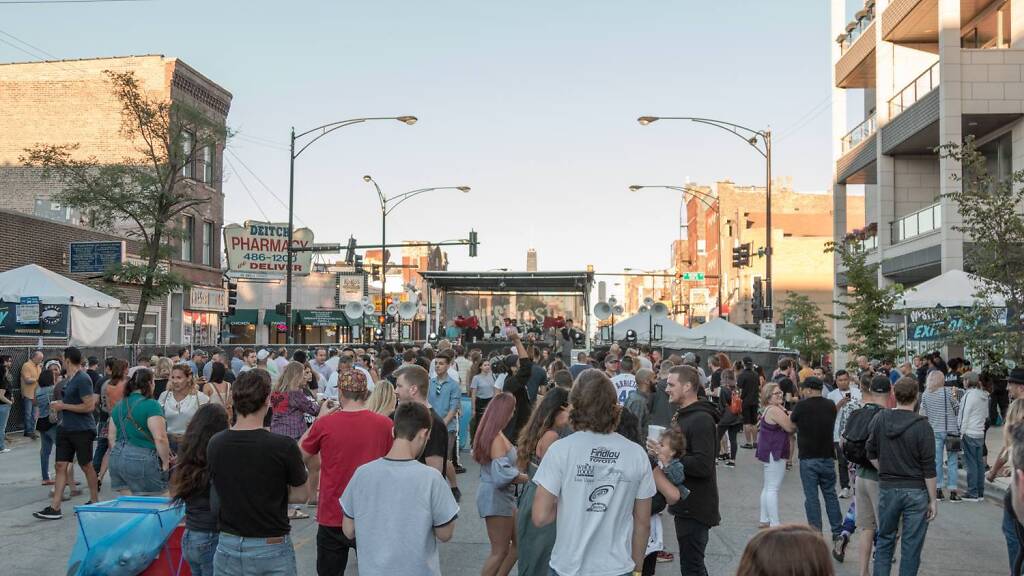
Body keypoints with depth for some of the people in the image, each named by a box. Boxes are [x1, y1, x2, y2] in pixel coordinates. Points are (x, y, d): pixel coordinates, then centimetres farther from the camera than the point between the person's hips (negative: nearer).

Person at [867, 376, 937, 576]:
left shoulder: (880, 419, -3)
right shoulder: (922, 426, -13)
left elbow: (872, 454, 3)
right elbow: (928, 468, -10)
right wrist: (933, 499, -3)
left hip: (887, 489, 3)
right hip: (916, 492, -3)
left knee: (884, 541, 16)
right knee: (911, 546, 6)